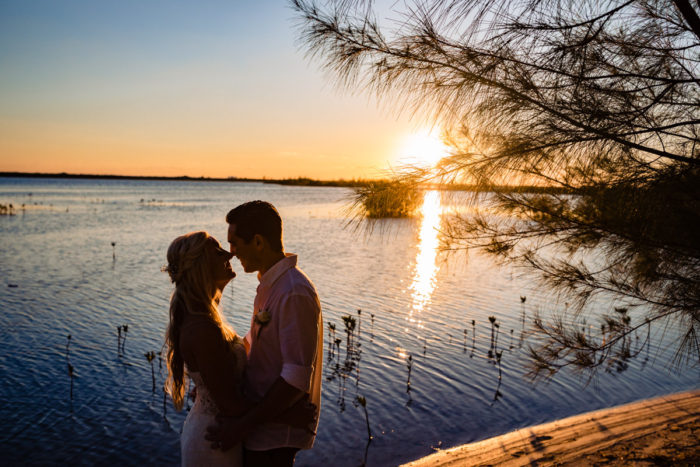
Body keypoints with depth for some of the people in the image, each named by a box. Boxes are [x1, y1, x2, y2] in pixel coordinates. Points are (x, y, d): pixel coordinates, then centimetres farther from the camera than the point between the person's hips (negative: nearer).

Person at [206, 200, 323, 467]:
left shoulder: (294, 294, -26)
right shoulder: (269, 284, 7)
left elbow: (297, 378, -28)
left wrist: (243, 425, -22)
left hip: (275, 435, -9)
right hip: (261, 420, 9)